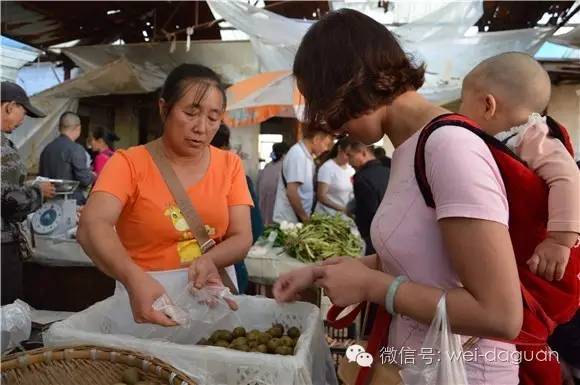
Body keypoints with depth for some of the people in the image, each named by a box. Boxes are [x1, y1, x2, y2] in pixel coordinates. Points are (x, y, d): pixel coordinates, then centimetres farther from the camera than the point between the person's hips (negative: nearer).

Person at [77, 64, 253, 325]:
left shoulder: (229, 165, 2)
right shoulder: (129, 163, -6)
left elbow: (242, 238, -2)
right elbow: (92, 226, -20)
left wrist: (209, 260, -21)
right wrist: (134, 278, -36)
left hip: (214, 295, 2)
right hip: (148, 297, -2)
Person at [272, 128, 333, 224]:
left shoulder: (305, 155, 10)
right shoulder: (298, 155, -18)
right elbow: (291, 192, -24)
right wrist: (304, 218, -14)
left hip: (298, 220, 9)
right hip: (288, 221, -9)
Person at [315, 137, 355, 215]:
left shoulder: (351, 170, 7)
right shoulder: (327, 167, -9)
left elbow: (351, 193, 14)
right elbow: (321, 196, -14)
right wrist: (341, 208, -23)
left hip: (345, 216, 5)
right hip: (326, 215, -5)